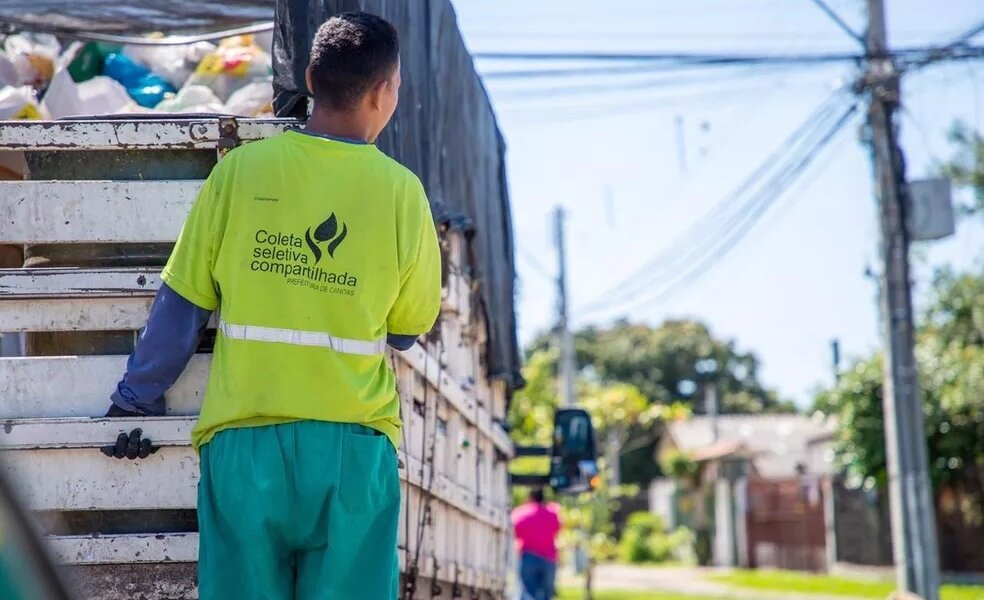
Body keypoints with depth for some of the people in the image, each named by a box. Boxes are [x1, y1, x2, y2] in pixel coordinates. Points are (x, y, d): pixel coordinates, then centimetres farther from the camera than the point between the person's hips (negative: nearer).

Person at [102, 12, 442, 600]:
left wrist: (137, 400, 15)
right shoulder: (400, 191, -1)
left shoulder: (241, 169, -1)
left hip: (245, 439, 1)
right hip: (352, 442, -1)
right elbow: (408, 328, 7)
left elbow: (183, 303, 3)